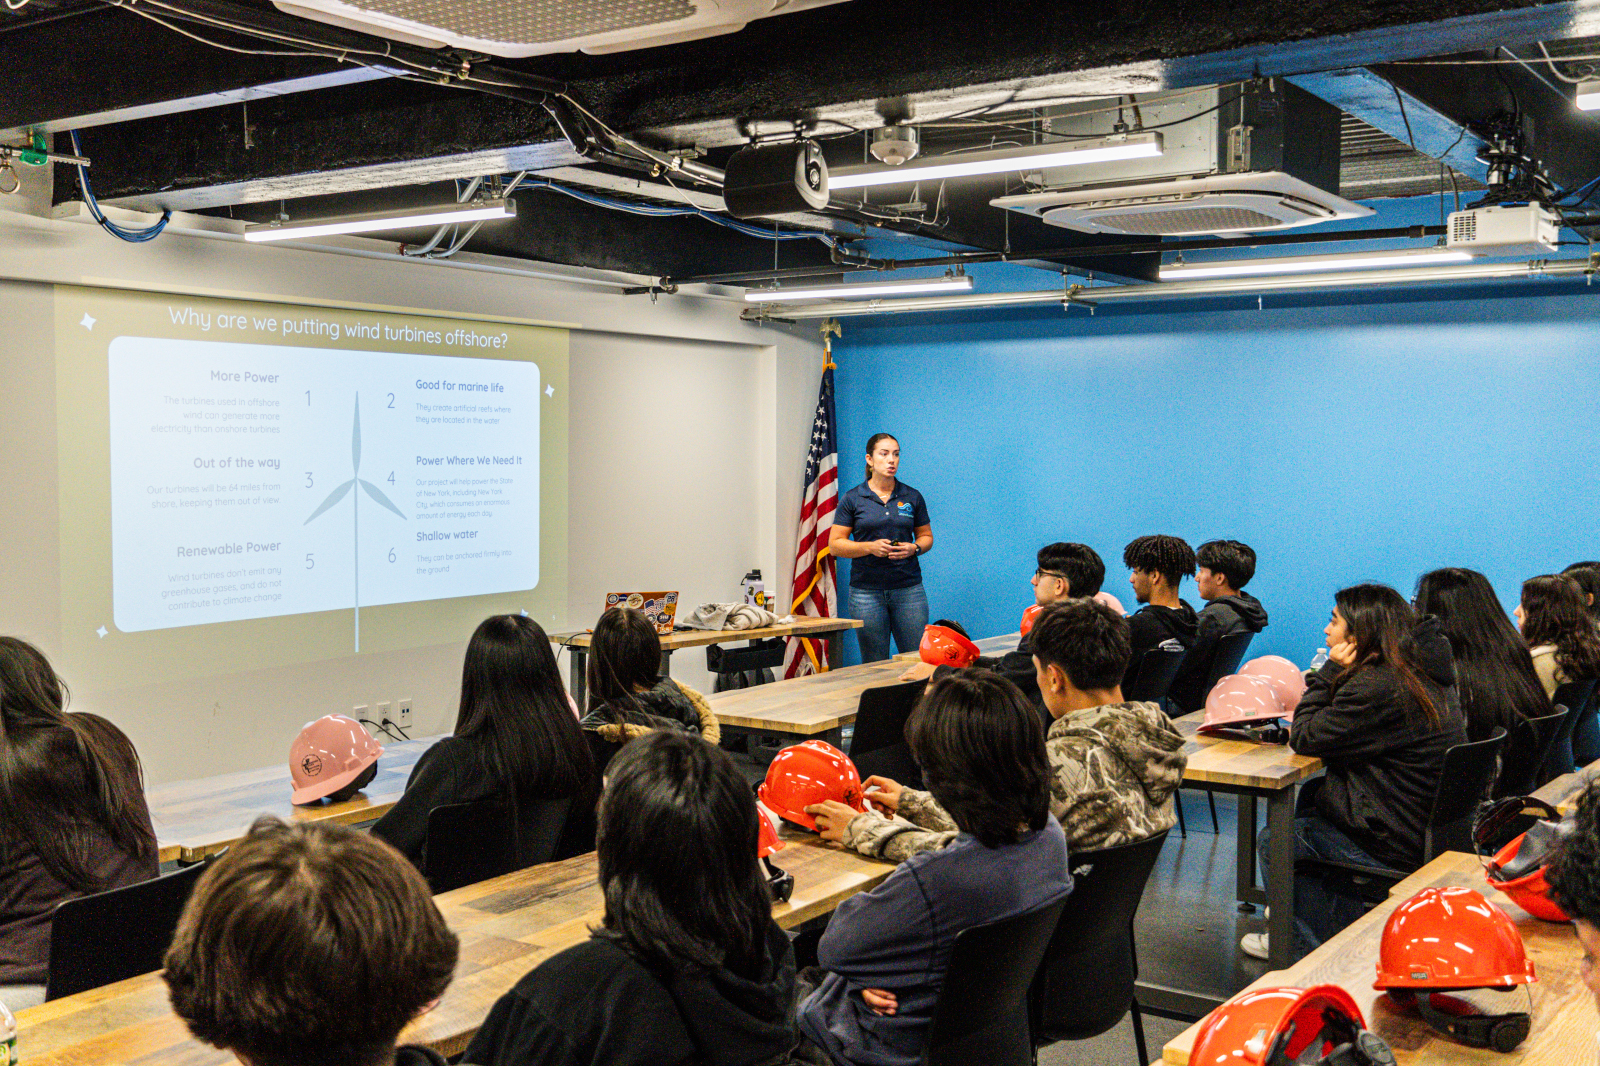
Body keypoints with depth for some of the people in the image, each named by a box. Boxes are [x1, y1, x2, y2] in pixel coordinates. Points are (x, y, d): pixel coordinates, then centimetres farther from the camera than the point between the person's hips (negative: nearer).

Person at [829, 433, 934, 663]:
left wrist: (914, 548, -7)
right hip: (866, 590, -1)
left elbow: (926, 537, 16)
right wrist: (870, 547, -15)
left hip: (908, 590, 2)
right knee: (874, 666, 1)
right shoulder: (851, 499, 2)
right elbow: (835, 545, 0)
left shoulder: (912, 497, 8)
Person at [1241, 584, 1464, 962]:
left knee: (1275, 841, 5)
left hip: (1397, 853, -10)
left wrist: (1330, 671, -11)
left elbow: (1304, 737, -16)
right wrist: (1331, 680, 1)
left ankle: (1301, 946, 24)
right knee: (1311, 798, 27)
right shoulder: (1421, 673, 6)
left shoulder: (1377, 687, -25)